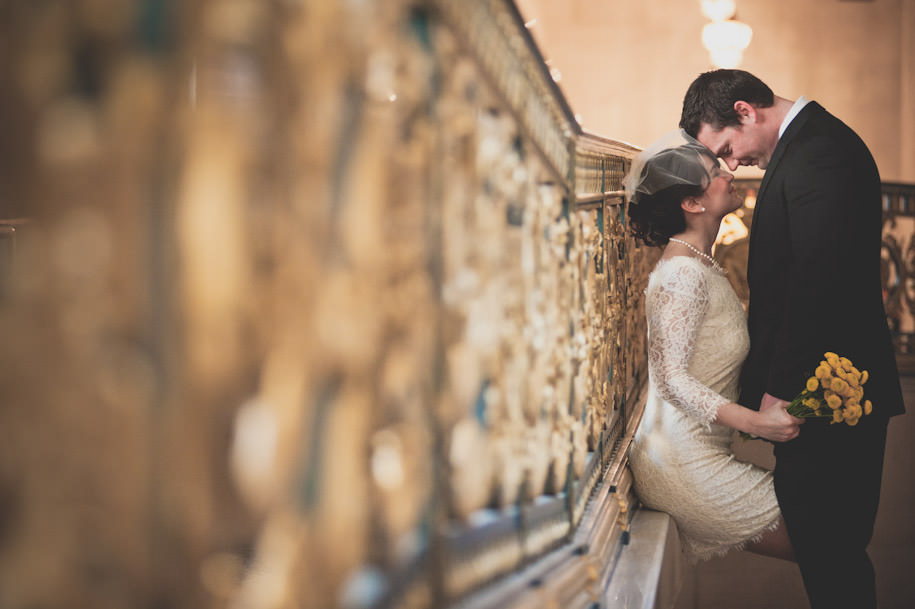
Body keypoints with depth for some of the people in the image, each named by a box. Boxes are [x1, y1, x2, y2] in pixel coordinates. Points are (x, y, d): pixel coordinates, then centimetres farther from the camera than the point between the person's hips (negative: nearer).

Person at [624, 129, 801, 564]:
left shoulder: (698, 265, 13)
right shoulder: (685, 274, -18)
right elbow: (671, 376, -23)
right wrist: (755, 421, -30)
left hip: (697, 454, 10)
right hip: (684, 462, -10)